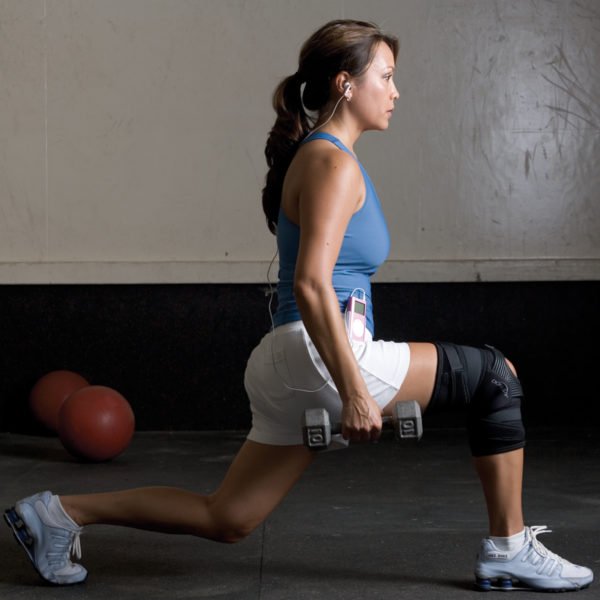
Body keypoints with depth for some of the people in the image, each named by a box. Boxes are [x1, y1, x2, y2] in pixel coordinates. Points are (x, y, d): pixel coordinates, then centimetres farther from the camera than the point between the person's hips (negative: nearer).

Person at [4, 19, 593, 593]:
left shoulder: (321, 157, 19)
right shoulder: (332, 162, -12)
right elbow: (312, 284, -23)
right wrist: (353, 392, -24)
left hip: (290, 370, 10)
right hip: (317, 357, -10)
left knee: (225, 518, 14)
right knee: (494, 377, -3)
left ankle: (62, 512, 17)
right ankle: (509, 550, 5)